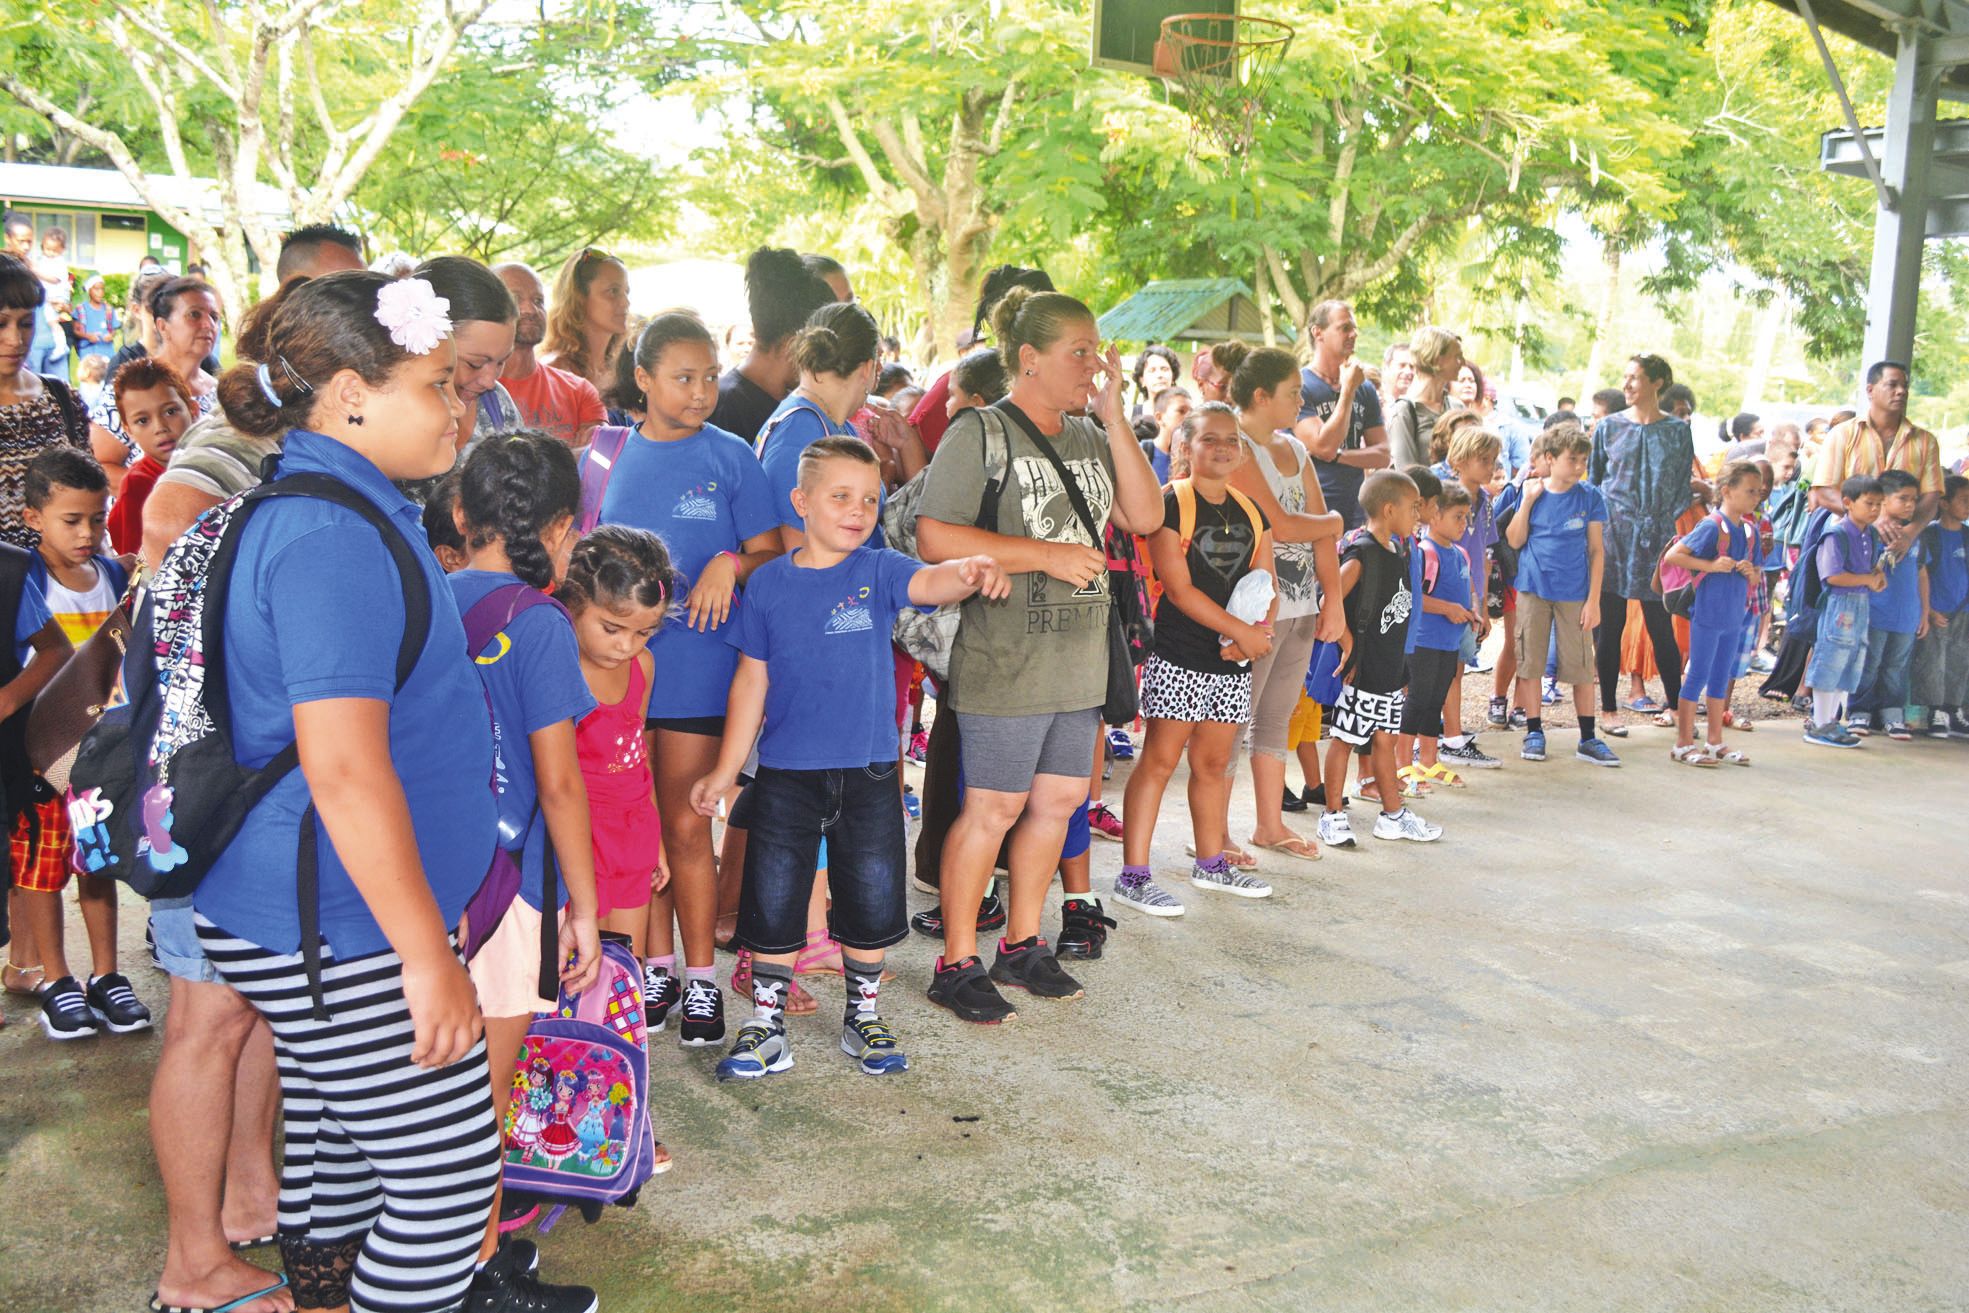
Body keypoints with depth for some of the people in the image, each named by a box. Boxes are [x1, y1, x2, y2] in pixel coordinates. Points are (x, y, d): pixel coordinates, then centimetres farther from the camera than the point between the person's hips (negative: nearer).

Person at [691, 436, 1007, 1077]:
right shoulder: (769, 583, -2)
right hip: (785, 775, 0)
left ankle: (863, 1017, 32)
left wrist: (970, 572, -50)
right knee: (773, 906, 8)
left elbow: (930, 581, -26)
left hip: (868, 772, 0)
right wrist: (726, 770, 5)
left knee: (871, 905, 12)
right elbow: (752, 680, 4)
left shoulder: (879, 571, -4)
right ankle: (767, 1029, 25)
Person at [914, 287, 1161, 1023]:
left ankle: (1022, 945, 30)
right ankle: (957, 965, 13)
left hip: (1080, 660, 7)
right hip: (1005, 663, -7)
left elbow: (1145, 517, 3)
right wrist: (1047, 554, -18)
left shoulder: (1089, 437, 12)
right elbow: (935, 537, -18)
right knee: (993, 808, -1)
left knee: (1059, 801, 14)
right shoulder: (981, 432, -9)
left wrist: (1114, 417, -3)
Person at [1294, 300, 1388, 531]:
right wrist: (1348, 389, -11)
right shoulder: (1299, 385, -6)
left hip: (1356, 514, 6)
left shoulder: (1365, 389, 13)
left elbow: (1382, 456, 7)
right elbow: (1324, 447, -16)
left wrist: (1337, 456, -10)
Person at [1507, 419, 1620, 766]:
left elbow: (1596, 550, 1)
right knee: (1529, 662, 4)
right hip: (1533, 589, 1)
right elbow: (1515, 541, 0)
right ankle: (1534, 732, 16)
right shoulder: (1534, 492, 2)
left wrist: (1594, 600, -4)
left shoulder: (1589, 497, 0)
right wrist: (1528, 502, -10)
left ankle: (1588, 738, 11)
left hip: (1574, 593, -1)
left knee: (1582, 667, 1)